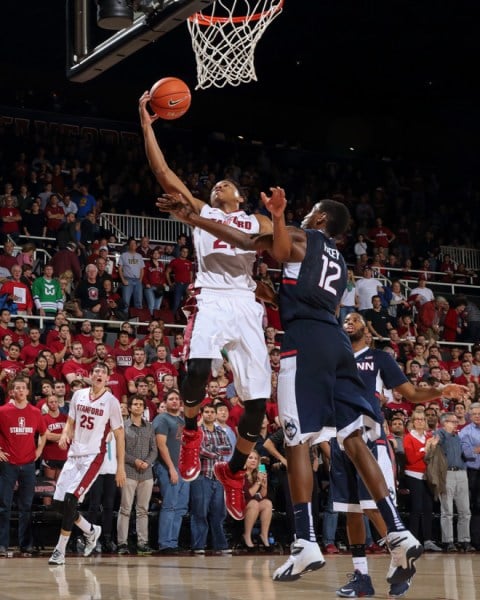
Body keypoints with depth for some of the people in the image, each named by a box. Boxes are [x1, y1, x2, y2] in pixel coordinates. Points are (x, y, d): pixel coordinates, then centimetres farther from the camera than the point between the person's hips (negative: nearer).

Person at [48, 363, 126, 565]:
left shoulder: (111, 401, -5)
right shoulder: (78, 395, 7)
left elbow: (119, 435, -2)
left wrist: (121, 467, -5)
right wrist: (65, 434, -6)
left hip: (93, 456, -5)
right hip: (74, 455, 5)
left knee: (70, 500, -17)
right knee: (62, 503, 4)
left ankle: (60, 550, -9)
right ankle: (91, 530, 30)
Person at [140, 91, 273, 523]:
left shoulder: (257, 223, 23)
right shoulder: (201, 212, 21)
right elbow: (163, 173, 11)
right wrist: (147, 124, 6)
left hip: (247, 305, 2)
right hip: (212, 299, -2)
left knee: (258, 399, -4)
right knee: (198, 366, -32)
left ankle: (233, 471, 17)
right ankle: (191, 433, -4)